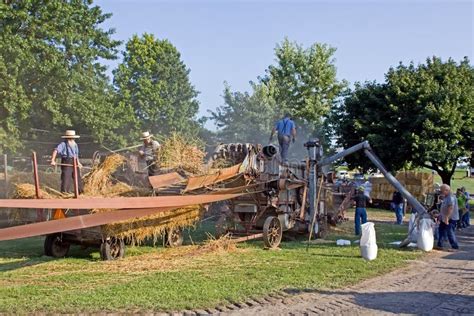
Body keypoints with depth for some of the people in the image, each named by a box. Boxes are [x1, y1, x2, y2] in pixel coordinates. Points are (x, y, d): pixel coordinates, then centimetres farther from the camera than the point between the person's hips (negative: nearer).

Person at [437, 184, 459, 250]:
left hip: (450, 219, -11)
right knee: (442, 230, 15)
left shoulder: (451, 198, -20)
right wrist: (440, 215, 24)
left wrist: (447, 218, -34)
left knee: (450, 233, -8)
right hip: (444, 218, 11)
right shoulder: (445, 197, 14)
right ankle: (439, 245, 23)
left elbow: (451, 208, -29)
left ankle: (455, 246, -1)